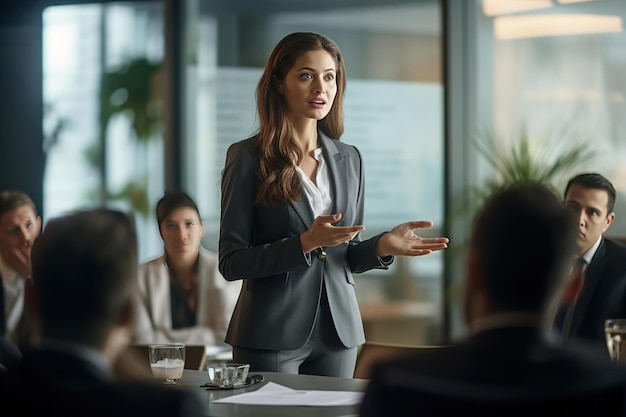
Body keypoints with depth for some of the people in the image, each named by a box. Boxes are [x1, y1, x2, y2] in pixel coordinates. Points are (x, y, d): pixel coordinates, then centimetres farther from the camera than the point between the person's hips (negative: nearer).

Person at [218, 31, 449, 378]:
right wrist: (305, 243, -21)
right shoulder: (248, 157, -6)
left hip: (337, 332, 4)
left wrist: (382, 246, -7)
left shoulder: (349, 160, 9)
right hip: (272, 336, -4)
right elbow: (231, 262, -9)